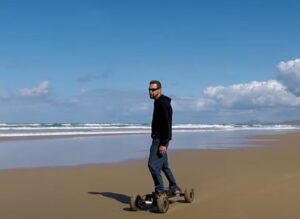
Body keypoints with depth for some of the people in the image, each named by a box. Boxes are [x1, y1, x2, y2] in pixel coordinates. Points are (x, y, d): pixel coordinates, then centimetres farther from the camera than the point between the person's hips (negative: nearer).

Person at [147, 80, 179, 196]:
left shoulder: (163, 103, -15)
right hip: (157, 138, 10)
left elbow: (167, 125, -21)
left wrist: (163, 143, -25)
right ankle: (174, 188, 23)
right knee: (163, 165, 15)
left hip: (161, 139, -10)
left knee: (153, 164, -13)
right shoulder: (158, 103, 16)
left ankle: (160, 191, -7)